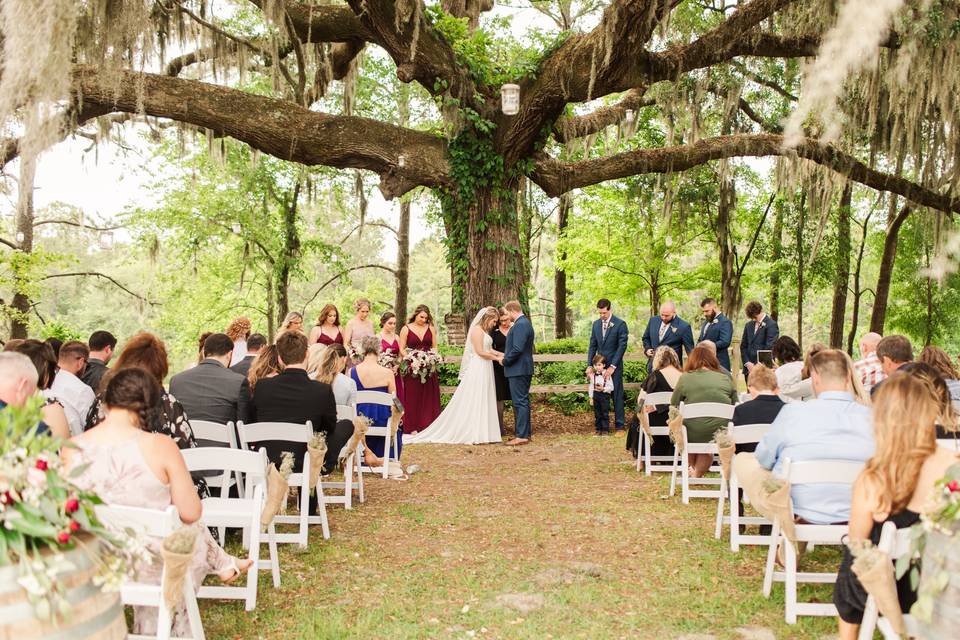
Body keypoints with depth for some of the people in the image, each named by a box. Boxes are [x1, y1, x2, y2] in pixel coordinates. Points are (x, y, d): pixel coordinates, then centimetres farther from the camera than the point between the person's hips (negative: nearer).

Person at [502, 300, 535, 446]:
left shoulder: (520, 325, -18)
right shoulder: (525, 322, 15)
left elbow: (517, 349, -25)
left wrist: (505, 360, -12)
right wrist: (506, 356, 16)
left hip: (518, 369, -11)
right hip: (524, 369, 11)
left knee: (520, 402, -8)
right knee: (523, 401, 15)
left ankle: (522, 436, -6)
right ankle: (524, 433, 22)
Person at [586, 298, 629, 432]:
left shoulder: (620, 324, -8)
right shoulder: (596, 324, 9)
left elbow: (622, 346, -11)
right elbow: (592, 346, 11)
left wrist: (612, 366, -14)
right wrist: (589, 365, 3)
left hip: (614, 366, -4)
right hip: (599, 366, 4)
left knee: (617, 396, 1)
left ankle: (619, 426, 9)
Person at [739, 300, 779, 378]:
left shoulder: (771, 325, -5)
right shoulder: (748, 326, 15)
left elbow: (770, 347, -11)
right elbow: (743, 346, 15)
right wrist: (747, 363, 1)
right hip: (749, 369, 5)